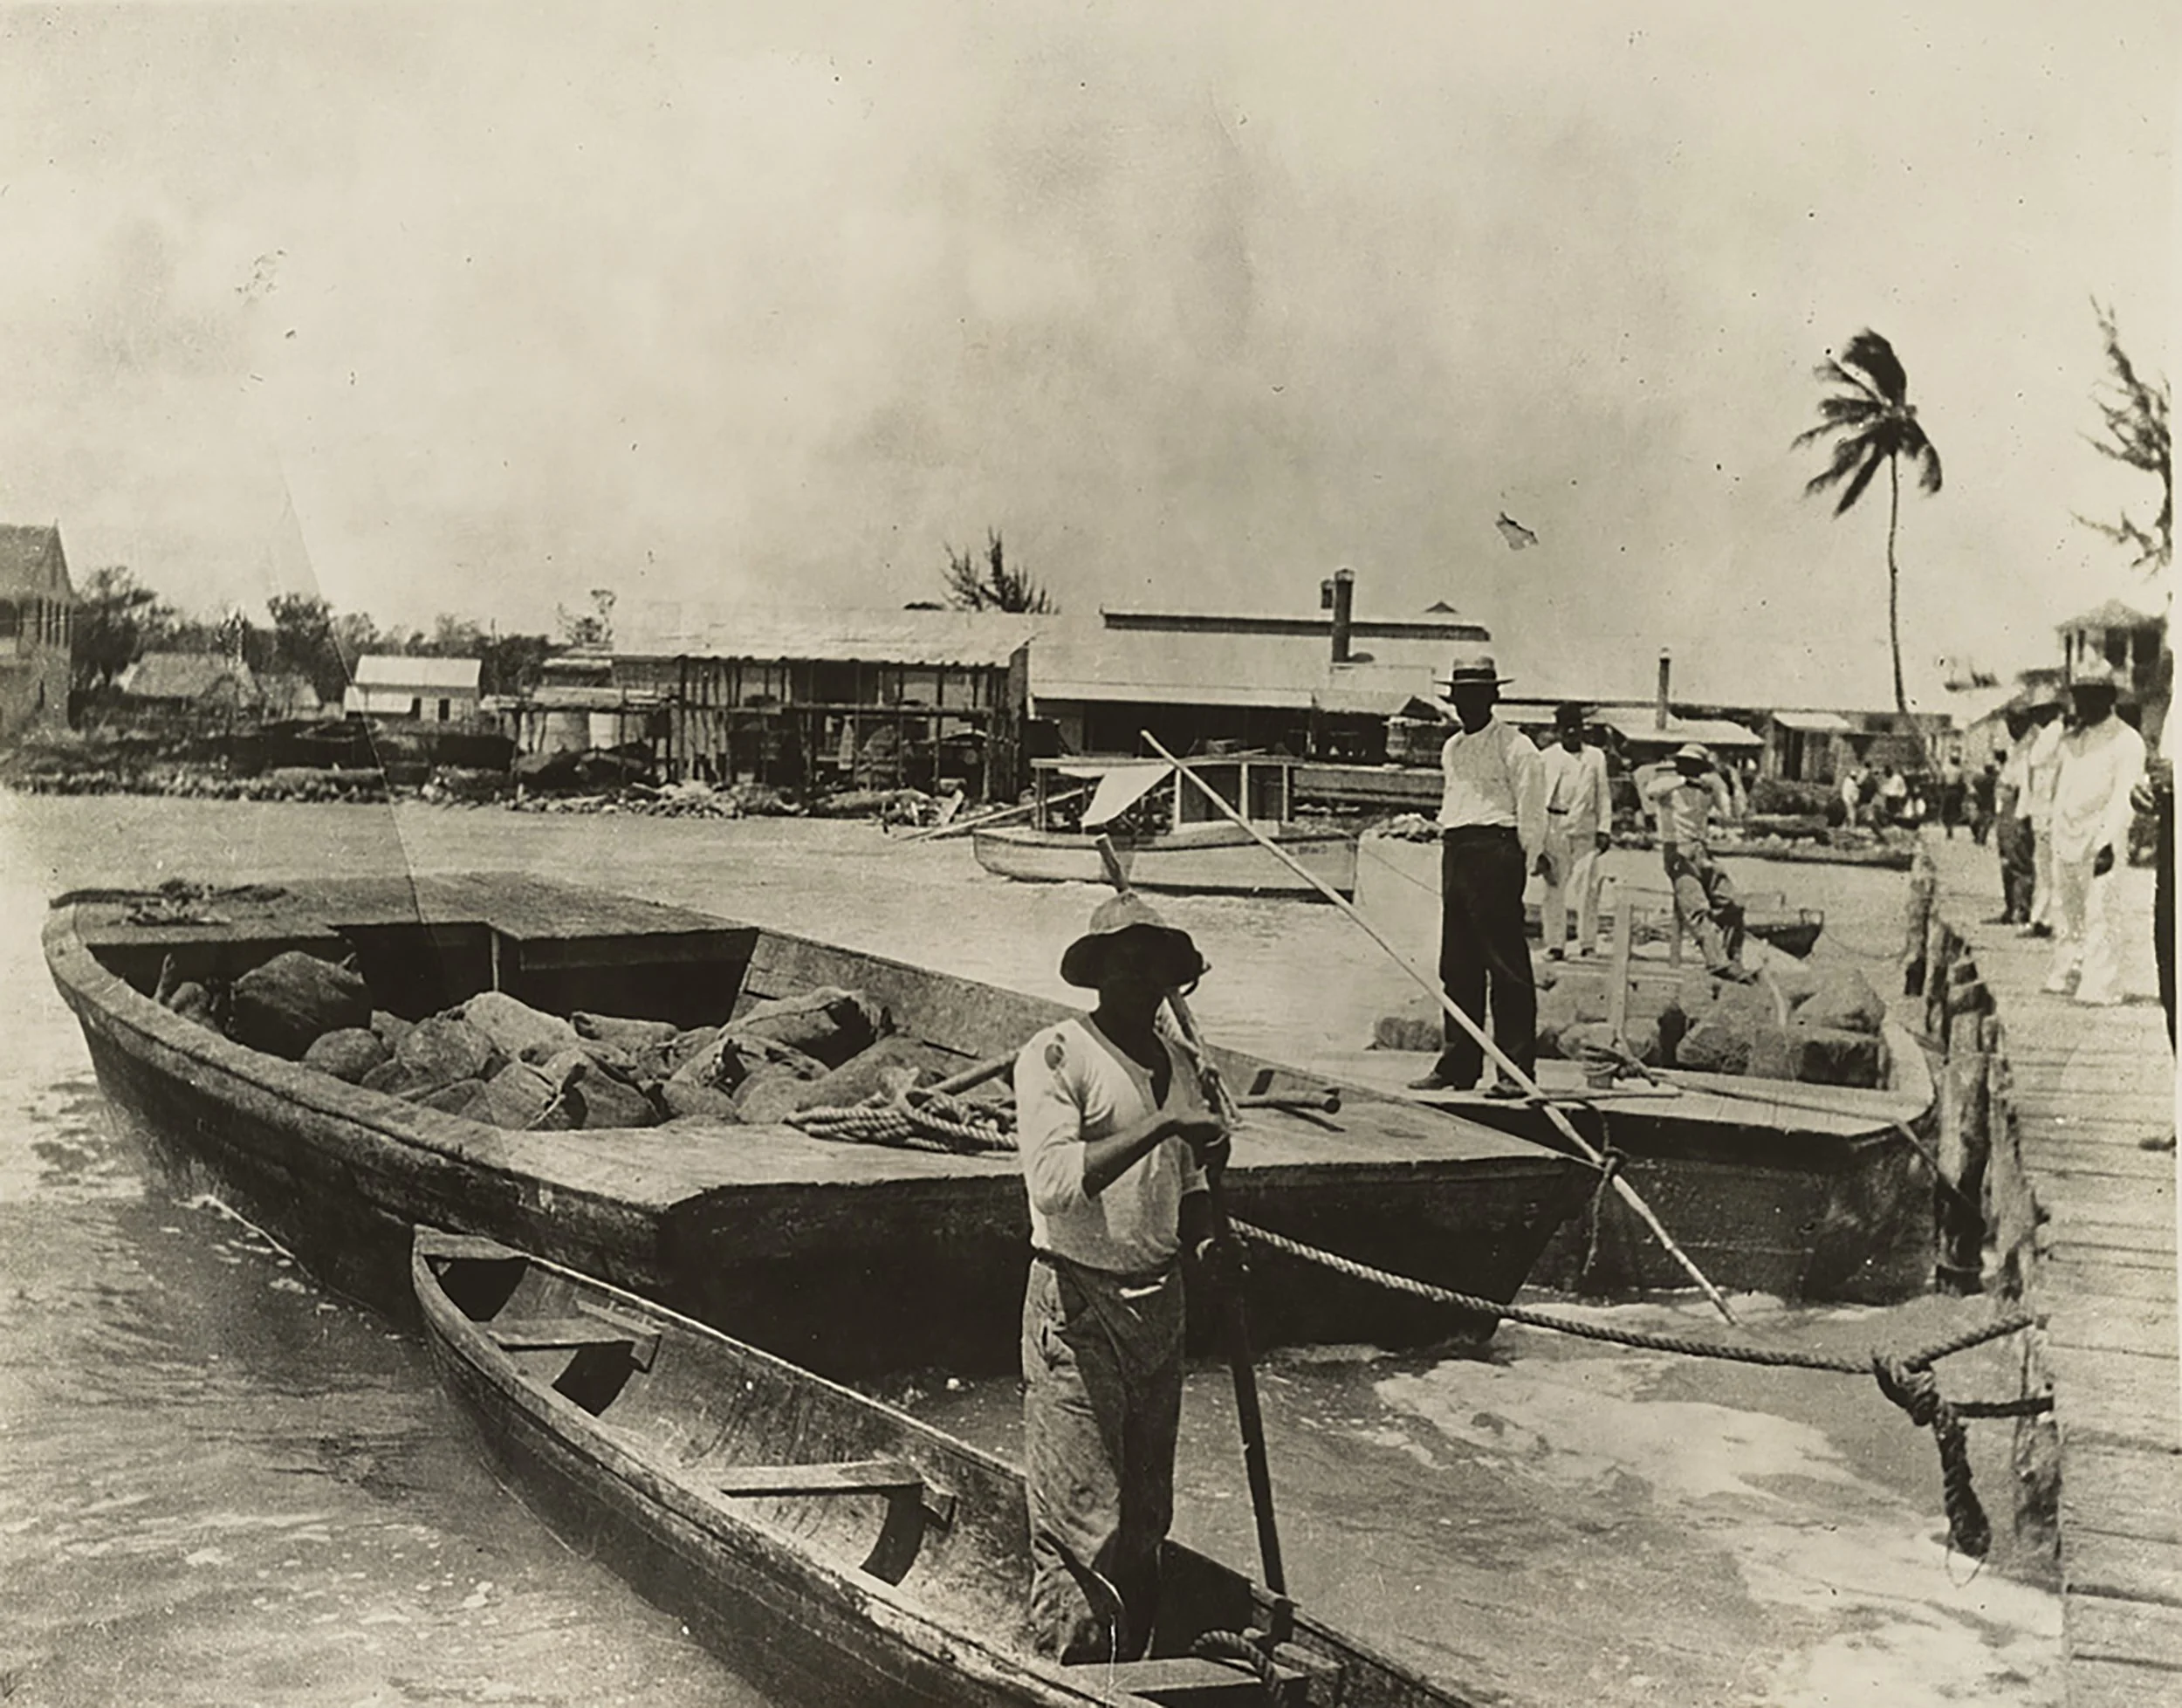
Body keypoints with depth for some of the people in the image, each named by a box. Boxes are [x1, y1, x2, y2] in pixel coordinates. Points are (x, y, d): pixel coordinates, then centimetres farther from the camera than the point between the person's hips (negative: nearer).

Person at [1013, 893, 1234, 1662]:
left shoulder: (1177, 1060, 11)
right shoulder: (1055, 1056, -12)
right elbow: (1053, 1182, -25)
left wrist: (1204, 1237, 1)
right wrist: (1160, 1124, -29)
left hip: (1159, 1304, 7)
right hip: (1077, 1312, -7)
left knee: (1146, 1519, 15)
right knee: (1083, 1532, -5)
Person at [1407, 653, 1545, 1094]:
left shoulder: (1515, 748, -3)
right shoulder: (1451, 748, 20)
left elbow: (1531, 810, -6)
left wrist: (1531, 856, -11)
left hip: (1496, 851, -8)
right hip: (1455, 852, 8)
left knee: (1507, 965, -7)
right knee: (1457, 966, 9)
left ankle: (1516, 1069, -4)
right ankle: (1458, 1064, 15)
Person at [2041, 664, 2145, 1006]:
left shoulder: (2127, 741, -4)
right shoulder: (2070, 740, 17)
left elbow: (2123, 797, -12)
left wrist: (2108, 843, -21)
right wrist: (2057, 834, 12)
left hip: (2100, 839, -7)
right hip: (2065, 839, 7)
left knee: (2099, 916, -10)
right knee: (2066, 914, 12)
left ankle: (2101, 988, -9)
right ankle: (2064, 977, 21)